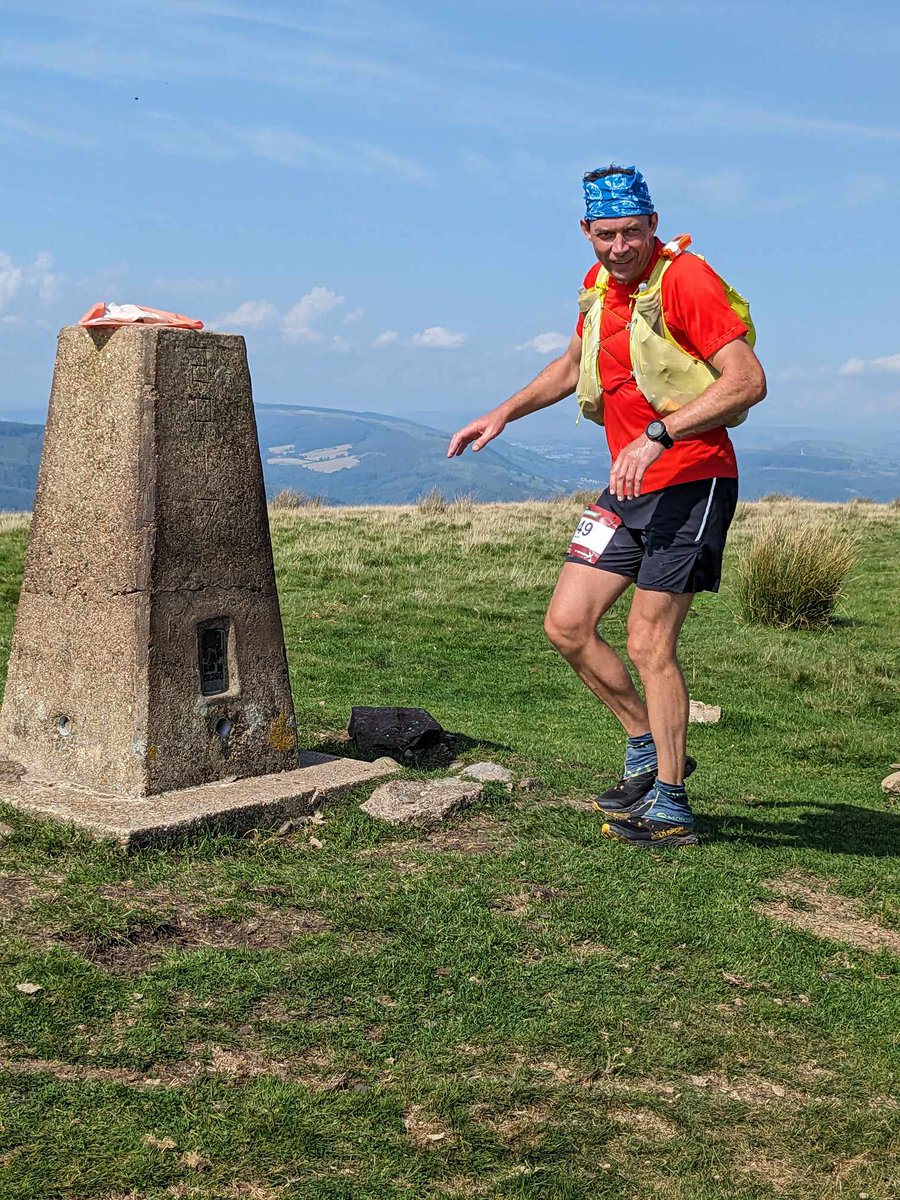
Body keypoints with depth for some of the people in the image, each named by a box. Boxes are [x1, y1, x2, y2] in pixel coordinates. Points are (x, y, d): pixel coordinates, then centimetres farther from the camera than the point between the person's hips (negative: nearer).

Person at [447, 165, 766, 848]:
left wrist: (657, 437, -29)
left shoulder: (685, 279, -15)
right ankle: (649, 748, 23)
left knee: (650, 644, -6)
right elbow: (572, 365, 29)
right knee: (567, 625, 5)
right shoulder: (600, 285, 11)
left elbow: (749, 380, -23)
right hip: (630, 486, 8)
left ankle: (670, 808, 8)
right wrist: (503, 414, 22)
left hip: (691, 482, -8)